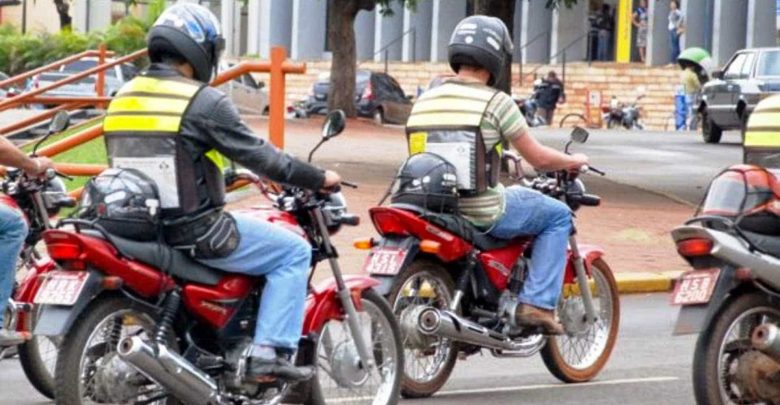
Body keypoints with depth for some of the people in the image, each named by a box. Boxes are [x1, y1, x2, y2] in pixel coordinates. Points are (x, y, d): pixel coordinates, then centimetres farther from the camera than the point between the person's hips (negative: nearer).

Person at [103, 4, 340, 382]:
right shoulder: (204, 102, -14)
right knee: (294, 252, 4)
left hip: (139, 227, 8)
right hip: (195, 233, -8)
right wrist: (318, 179, 2)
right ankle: (269, 354, -7)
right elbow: (257, 154, -11)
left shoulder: (123, 97, 7)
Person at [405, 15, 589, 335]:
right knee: (558, 215, 14)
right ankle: (537, 304, 3)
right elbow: (537, 158, -6)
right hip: (482, 214, -6)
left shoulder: (424, 101, 5)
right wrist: (572, 161, 15)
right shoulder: (496, 102, -12)